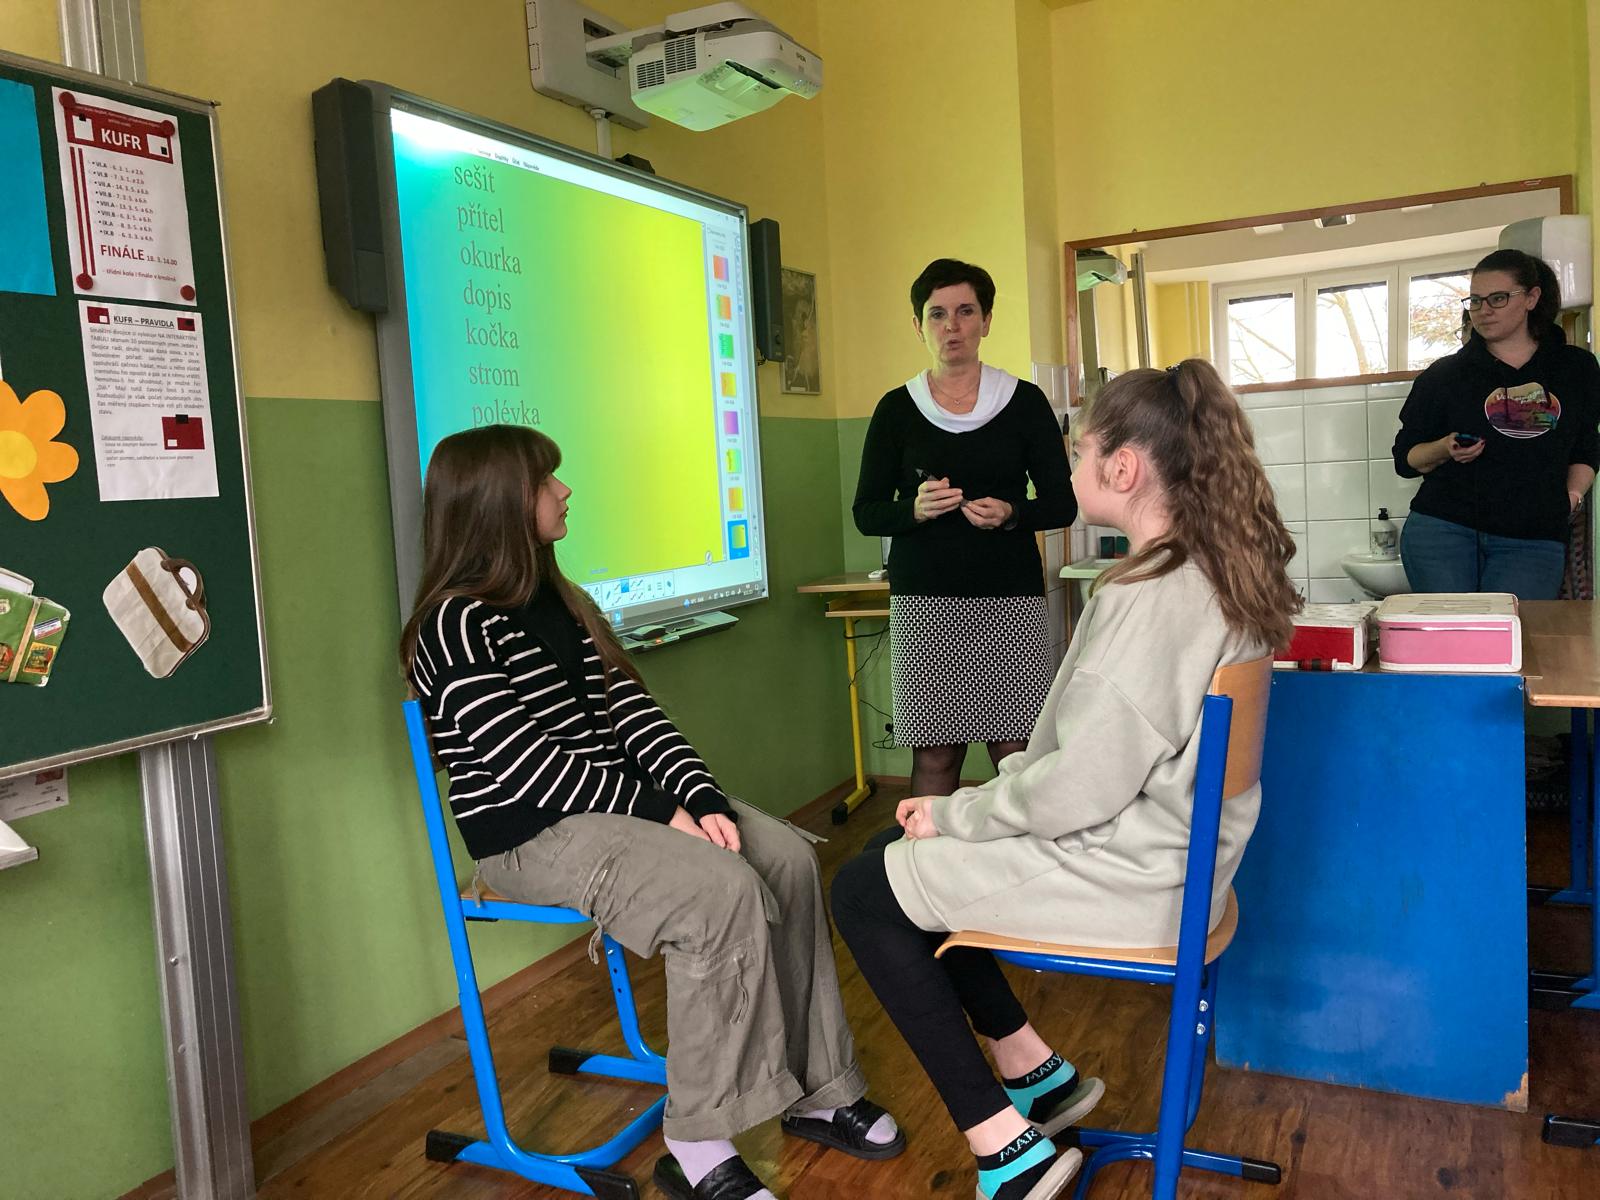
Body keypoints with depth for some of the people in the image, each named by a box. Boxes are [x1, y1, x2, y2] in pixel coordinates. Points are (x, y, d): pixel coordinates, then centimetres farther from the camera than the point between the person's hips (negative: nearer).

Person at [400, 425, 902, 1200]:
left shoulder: (560, 604, 12)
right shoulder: (454, 627, -13)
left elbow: (631, 713, 4)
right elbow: (528, 764, -19)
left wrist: (701, 798, -10)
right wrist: (658, 811, -17)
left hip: (619, 796, 8)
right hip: (532, 833, -8)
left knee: (789, 860, -10)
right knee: (725, 891, -27)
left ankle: (815, 1090, -1)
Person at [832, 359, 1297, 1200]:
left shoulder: (1146, 597, -25)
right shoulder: (1212, 573, 4)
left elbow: (1082, 789, -25)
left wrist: (954, 813, -10)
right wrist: (977, 799, 7)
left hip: (1126, 872, -9)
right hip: (1161, 844, 9)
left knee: (864, 893, 0)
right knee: (904, 850, 17)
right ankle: (1037, 1072, 22)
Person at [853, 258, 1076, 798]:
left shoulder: (1025, 402, 7)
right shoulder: (897, 409, 8)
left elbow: (1063, 504, 7)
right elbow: (866, 513, 8)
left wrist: (1011, 513, -13)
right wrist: (915, 509, -13)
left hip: (1012, 598, 0)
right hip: (924, 602, 0)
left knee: (1018, 750, -4)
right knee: (934, 754, -2)